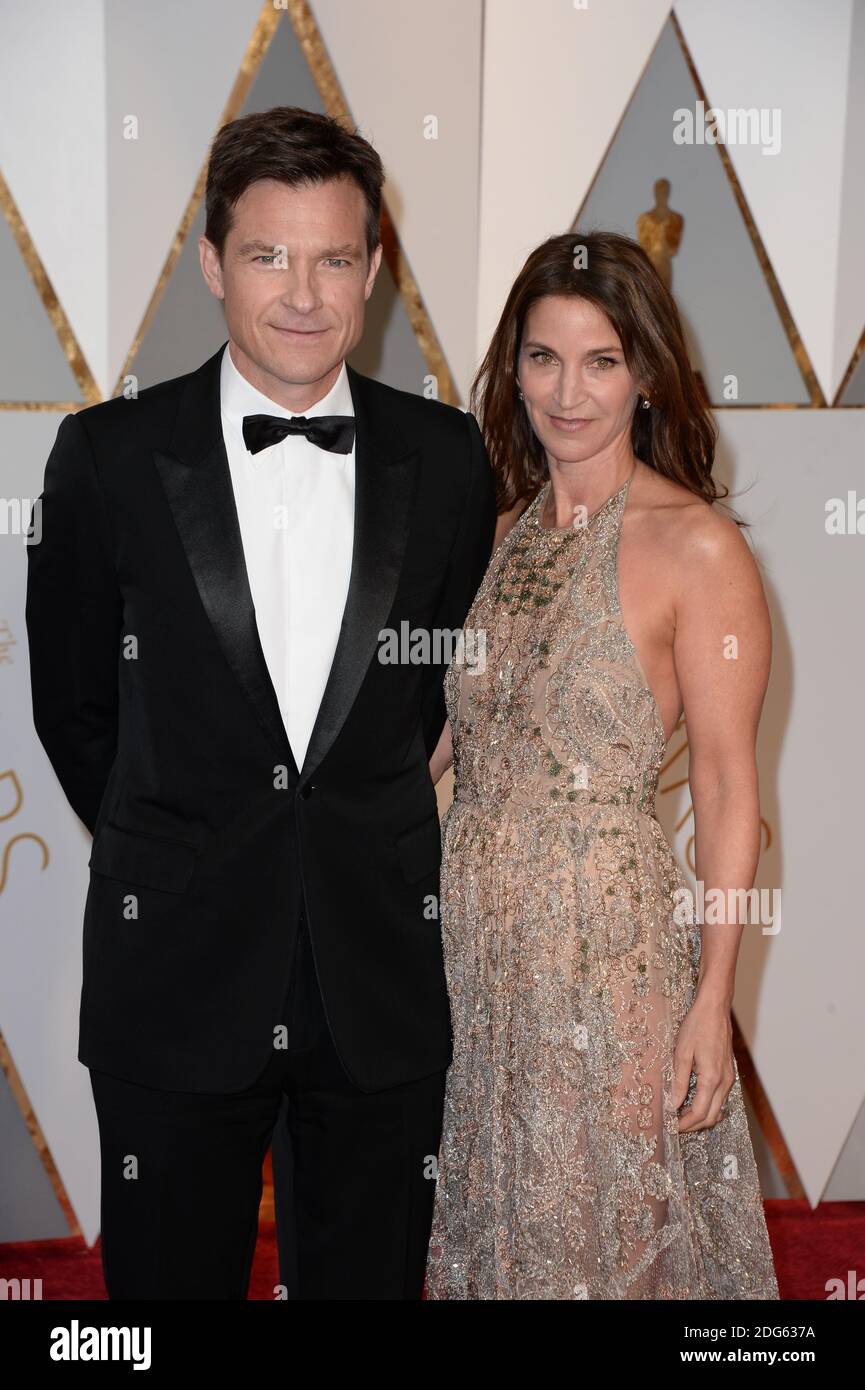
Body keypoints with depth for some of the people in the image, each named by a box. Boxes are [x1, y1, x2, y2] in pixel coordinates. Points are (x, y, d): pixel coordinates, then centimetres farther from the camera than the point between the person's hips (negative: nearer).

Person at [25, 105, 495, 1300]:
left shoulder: (447, 458, 0)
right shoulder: (110, 455, -5)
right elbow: (71, 701, 5)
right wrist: (167, 854, 10)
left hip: (385, 971, 2)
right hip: (176, 975, -1)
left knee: (372, 1277, 16)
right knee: (170, 1278, 13)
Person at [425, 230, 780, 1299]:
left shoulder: (697, 547, -12)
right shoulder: (505, 530, 6)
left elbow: (728, 785, -11)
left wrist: (714, 998, -13)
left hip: (609, 937, -5)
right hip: (474, 931, 5)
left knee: (607, 1228, 10)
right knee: (491, 1217, 18)